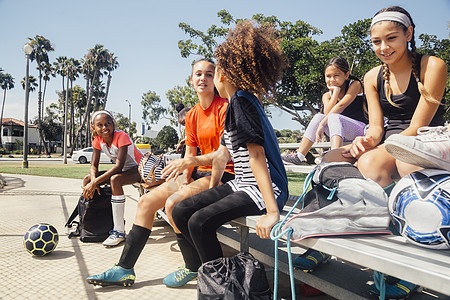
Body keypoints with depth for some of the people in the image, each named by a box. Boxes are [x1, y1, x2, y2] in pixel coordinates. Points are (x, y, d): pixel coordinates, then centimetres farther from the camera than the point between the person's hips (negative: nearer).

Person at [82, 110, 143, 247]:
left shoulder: (121, 136, -25)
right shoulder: (98, 139, -4)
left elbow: (119, 166, -32)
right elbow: (94, 165, -6)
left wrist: (95, 182, -36)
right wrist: (93, 180, -28)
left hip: (138, 169, -7)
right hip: (122, 171, 7)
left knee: (114, 179, -36)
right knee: (87, 179, -5)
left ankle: (119, 231, -30)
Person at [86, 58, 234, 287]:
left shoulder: (224, 107, -9)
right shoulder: (192, 116, 14)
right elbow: (189, 156, 10)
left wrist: (212, 188, -24)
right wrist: (184, 181, -6)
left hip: (223, 175, -8)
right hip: (201, 172, 8)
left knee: (173, 203, -27)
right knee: (146, 201, -2)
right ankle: (124, 270, 5)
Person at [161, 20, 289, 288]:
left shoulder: (242, 102, -14)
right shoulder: (236, 104, 16)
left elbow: (256, 155, -24)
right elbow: (224, 153, 23)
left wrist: (272, 211, -28)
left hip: (265, 189, -9)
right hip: (242, 185, 10)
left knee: (200, 222, -24)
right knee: (181, 211, 5)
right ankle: (196, 267, 27)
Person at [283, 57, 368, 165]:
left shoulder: (355, 85, -5)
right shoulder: (327, 96, 7)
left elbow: (341, 105, -19)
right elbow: (327, 113, -14)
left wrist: (322, 124, -24)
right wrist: (336, 91, -15)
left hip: (360, 129, -5)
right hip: (340, 132, 5)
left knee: (334, 117, -30)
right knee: (318, 116, -15)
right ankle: (299, 156, -17)